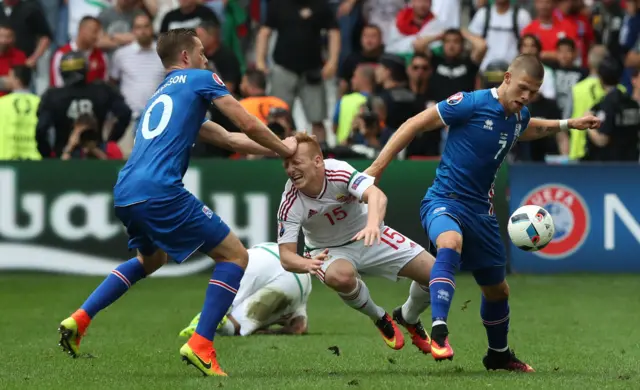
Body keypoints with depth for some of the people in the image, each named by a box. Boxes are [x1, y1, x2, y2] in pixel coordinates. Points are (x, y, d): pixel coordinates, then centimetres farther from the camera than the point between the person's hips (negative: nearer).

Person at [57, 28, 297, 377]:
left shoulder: (159, 96, 31)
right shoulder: (200, 80, 9)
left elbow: (228, 139, 33)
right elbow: (248, 126, 4)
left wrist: (277, 146, 34)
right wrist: (284, 149, 20)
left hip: (125, 194, 8)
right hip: (160, 192, -8)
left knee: (150, 259, 36)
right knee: (235, 257, 1)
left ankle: (79, 320, 26)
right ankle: (200, 346, -10)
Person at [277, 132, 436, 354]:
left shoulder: (339, 172, -28)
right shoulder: (291, 203, -25)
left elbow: (377, 196, -44)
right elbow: (286, 256, -26)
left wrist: (373, 224, -67)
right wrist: (307, 264, -51)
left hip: (369, 236, 1)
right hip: (329, 252, -1)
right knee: (341, 276, -39)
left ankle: (409, 318, 24)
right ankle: (380, 319, -5)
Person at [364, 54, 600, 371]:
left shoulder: (519, 117, 6)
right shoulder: (472, 104, -16)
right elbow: (415, 125, -12)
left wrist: (568, 124, 25)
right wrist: (377, 167, -14)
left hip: (480, 210, 7)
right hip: (444, 200, -7)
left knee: (497, 289, 17)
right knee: (451, 244, -40)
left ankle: (498, 354, 41)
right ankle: (439, 331, -46)